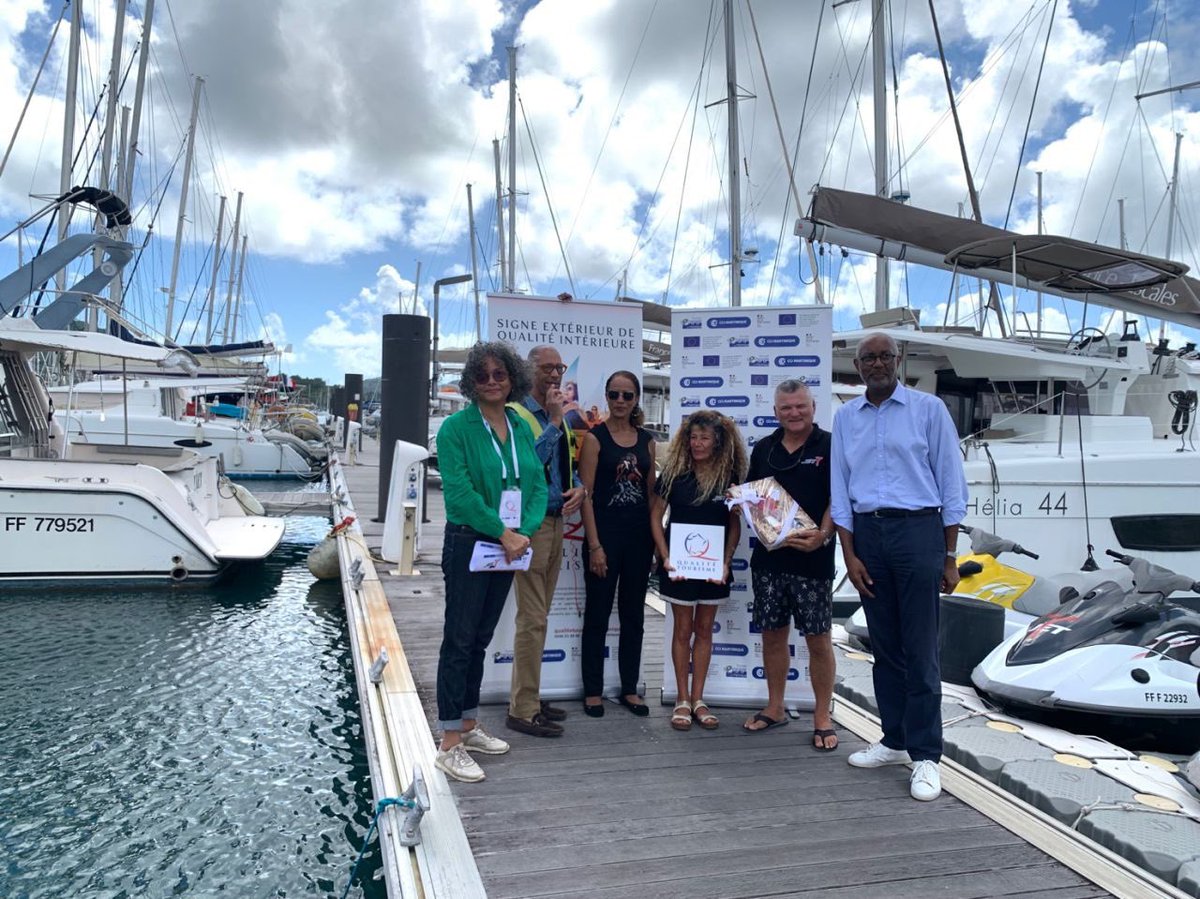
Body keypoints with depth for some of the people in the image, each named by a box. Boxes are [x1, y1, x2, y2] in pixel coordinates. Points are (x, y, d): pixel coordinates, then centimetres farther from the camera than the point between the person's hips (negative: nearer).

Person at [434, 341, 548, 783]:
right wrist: (502, 532, -18)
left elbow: (538, 485, 5)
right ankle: (450, 745, 7)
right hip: (469, 544, -6)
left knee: (480, 639, 16)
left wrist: (524, 532, -10)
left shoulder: (522, 428, 9)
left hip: (511, 545, 6)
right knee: (459, 640, -1)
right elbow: (459, 490, -18)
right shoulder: (456, 428, -9)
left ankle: (469, 725, 29)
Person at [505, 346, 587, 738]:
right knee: (532, 620, -5)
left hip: (556, 523, 9)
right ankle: (522, 711, 6)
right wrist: (553, 420, -20)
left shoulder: (559, 418, 16)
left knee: (537, 617, 16)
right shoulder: (517, 414, -10)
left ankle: (529, 699, 28)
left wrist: (579, 486, 1)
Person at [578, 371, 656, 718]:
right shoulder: (595, 437, -4)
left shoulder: (647, 440, 9)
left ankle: (629, 689, 25)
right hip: (604, 534, -4)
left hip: (639, 536, 5)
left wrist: (656, 538, 7)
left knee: (633, 615, 12)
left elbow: (651, 492, 12)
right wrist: (594, 545, -14)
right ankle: (593, 691, 17)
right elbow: (586, 494, -8)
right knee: (597, 615, 4)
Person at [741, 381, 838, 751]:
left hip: (813, 559, -4)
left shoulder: (830, 446, -3)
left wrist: (823, 535, -23)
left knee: (818, 639, 4)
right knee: (772, 634, 13)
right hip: (768, 557, 5)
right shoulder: (763, 449, 11)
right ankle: (775, 709, 28)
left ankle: (822, 718, 17)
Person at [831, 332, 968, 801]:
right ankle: (894, 740, 23)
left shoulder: (928, 408, 2)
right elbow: (839, 489, 10)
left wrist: (949, 555, -2)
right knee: (884, 647, 11)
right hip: (867, 533, 4)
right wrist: (850, 555, 2)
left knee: (920, 651, -3)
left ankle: (925, 755, 6)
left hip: (918, 531, -3)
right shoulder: (845, 417, 12)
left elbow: (952, 483, 1)